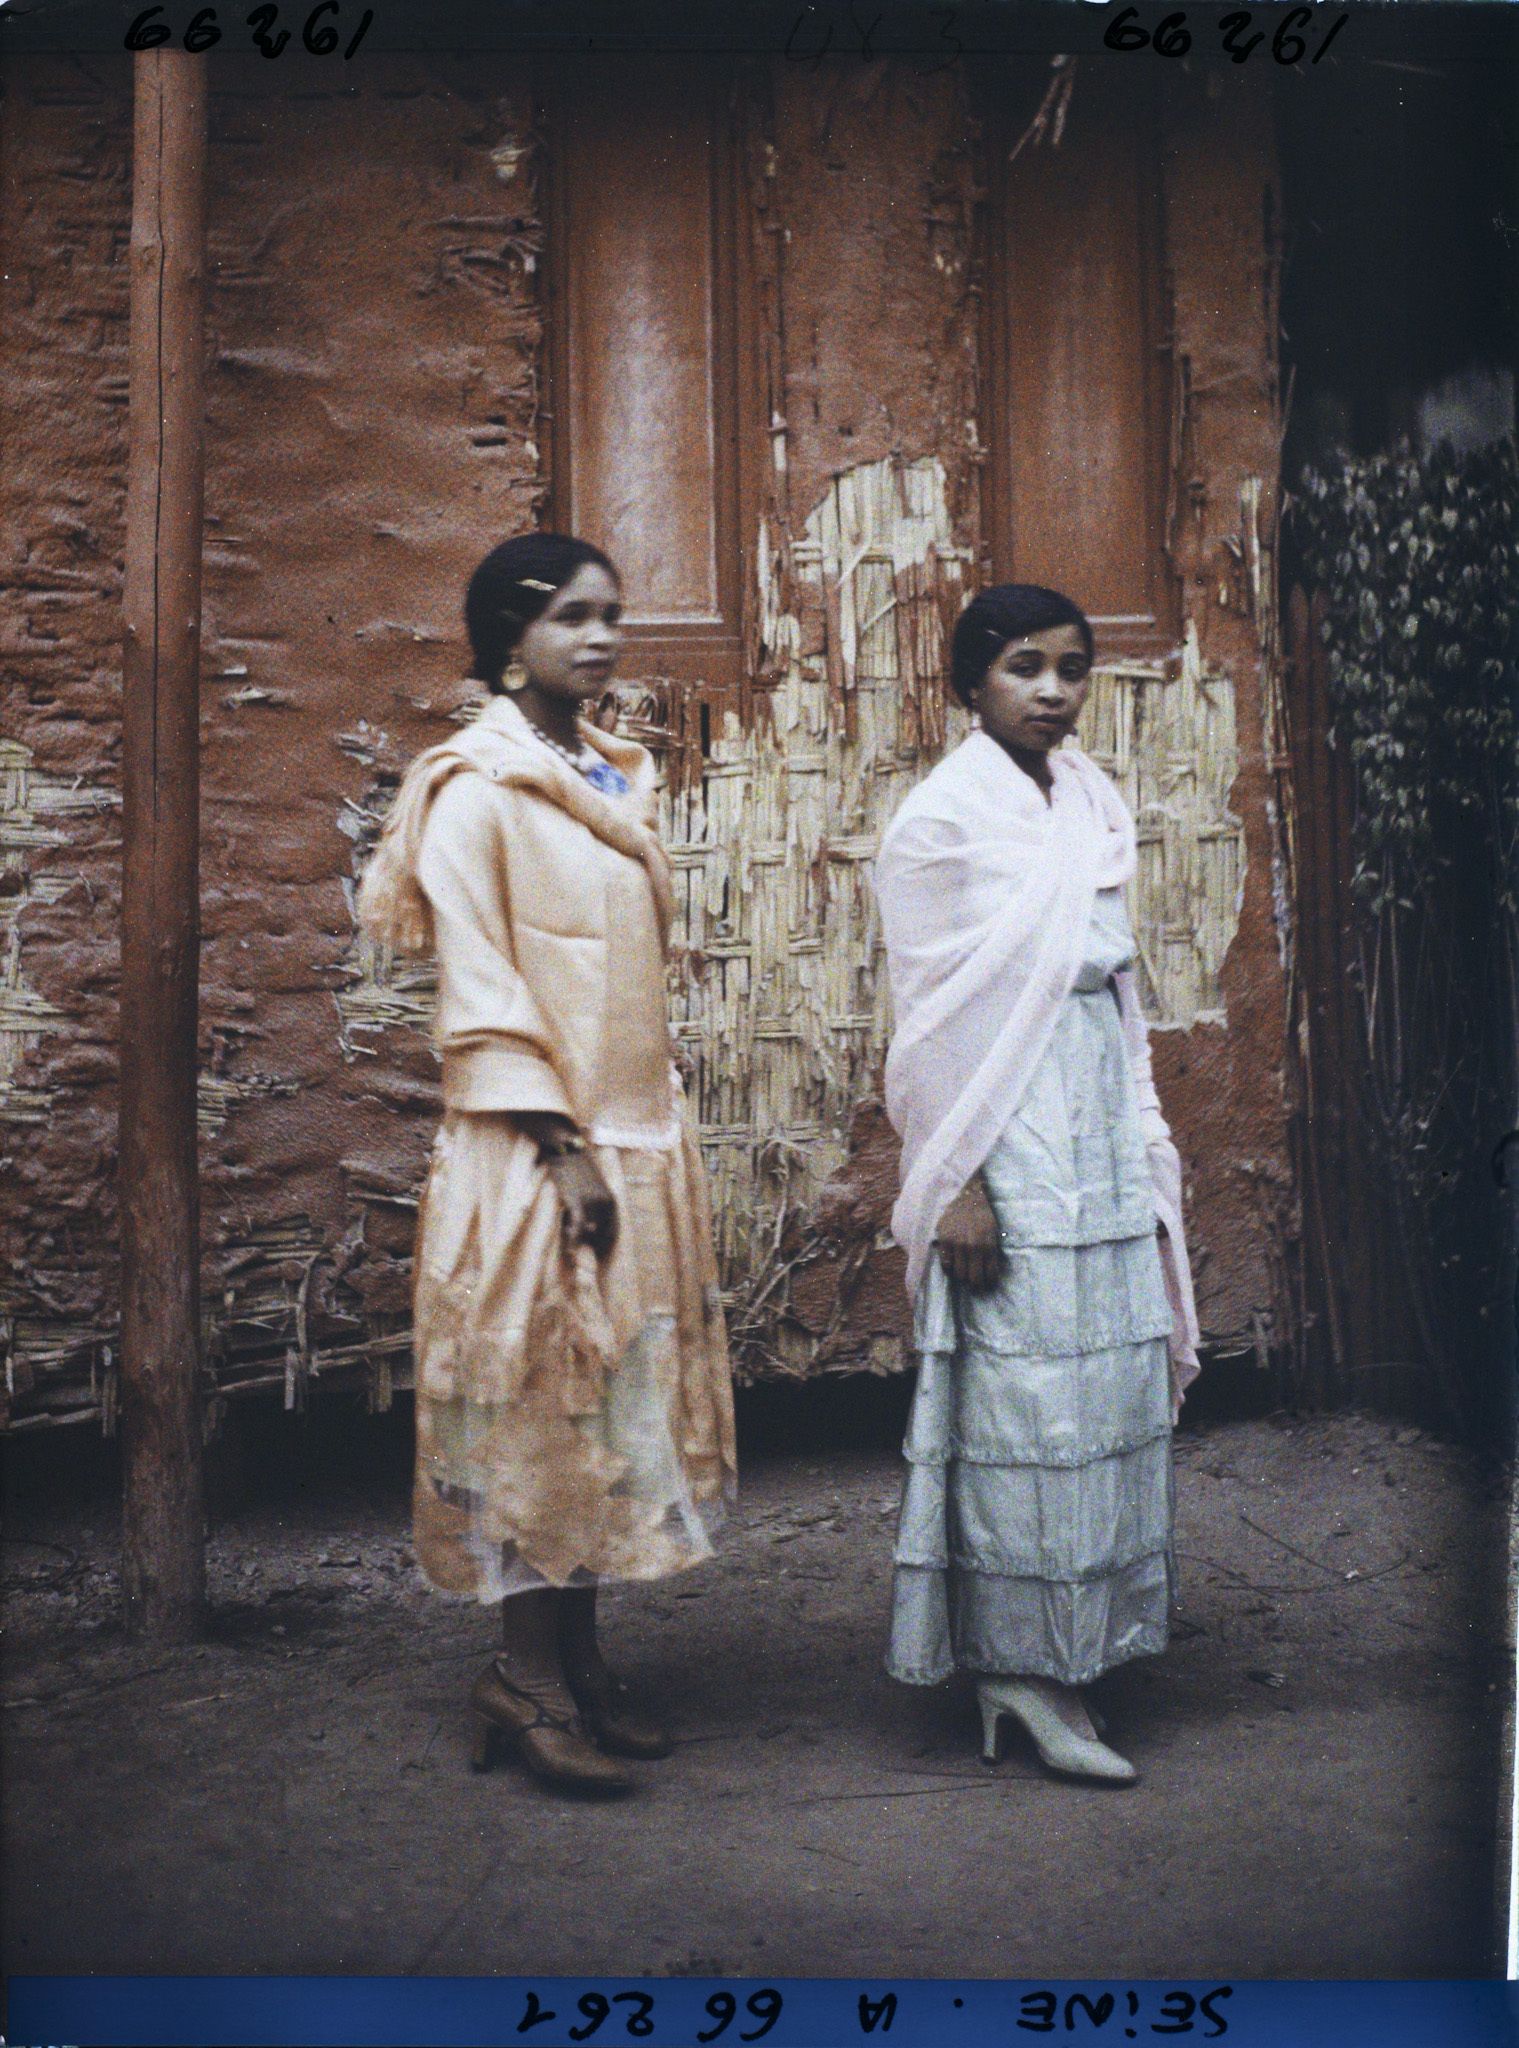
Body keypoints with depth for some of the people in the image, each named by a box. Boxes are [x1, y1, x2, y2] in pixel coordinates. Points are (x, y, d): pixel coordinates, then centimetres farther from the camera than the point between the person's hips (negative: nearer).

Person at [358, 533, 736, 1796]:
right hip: (538, 1152, -8)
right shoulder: (476, 789, -8)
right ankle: (526, 1680, 12)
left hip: (641, 1135, 8)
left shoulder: (620, 781, 14)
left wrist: (662, 1132, 14)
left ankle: (580, 1659, 22)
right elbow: (478, 989, -13)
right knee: (537, 1395, -1)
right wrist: (562, 1146, -17)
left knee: (619, 1393, 11)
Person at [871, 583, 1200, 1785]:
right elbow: (930, 1014, -10)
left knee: (1109, 1382, 10)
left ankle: (1060, 1650, 23)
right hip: (1009, 1135, -7)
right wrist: (956, 1183, -14)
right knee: (1022, 1395, -4)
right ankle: (1020, 1662, 9)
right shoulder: (944, 817, -8)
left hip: (1100, 1131, 8)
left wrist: (1144, 1149, 14)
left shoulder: (1093, 806, 13)